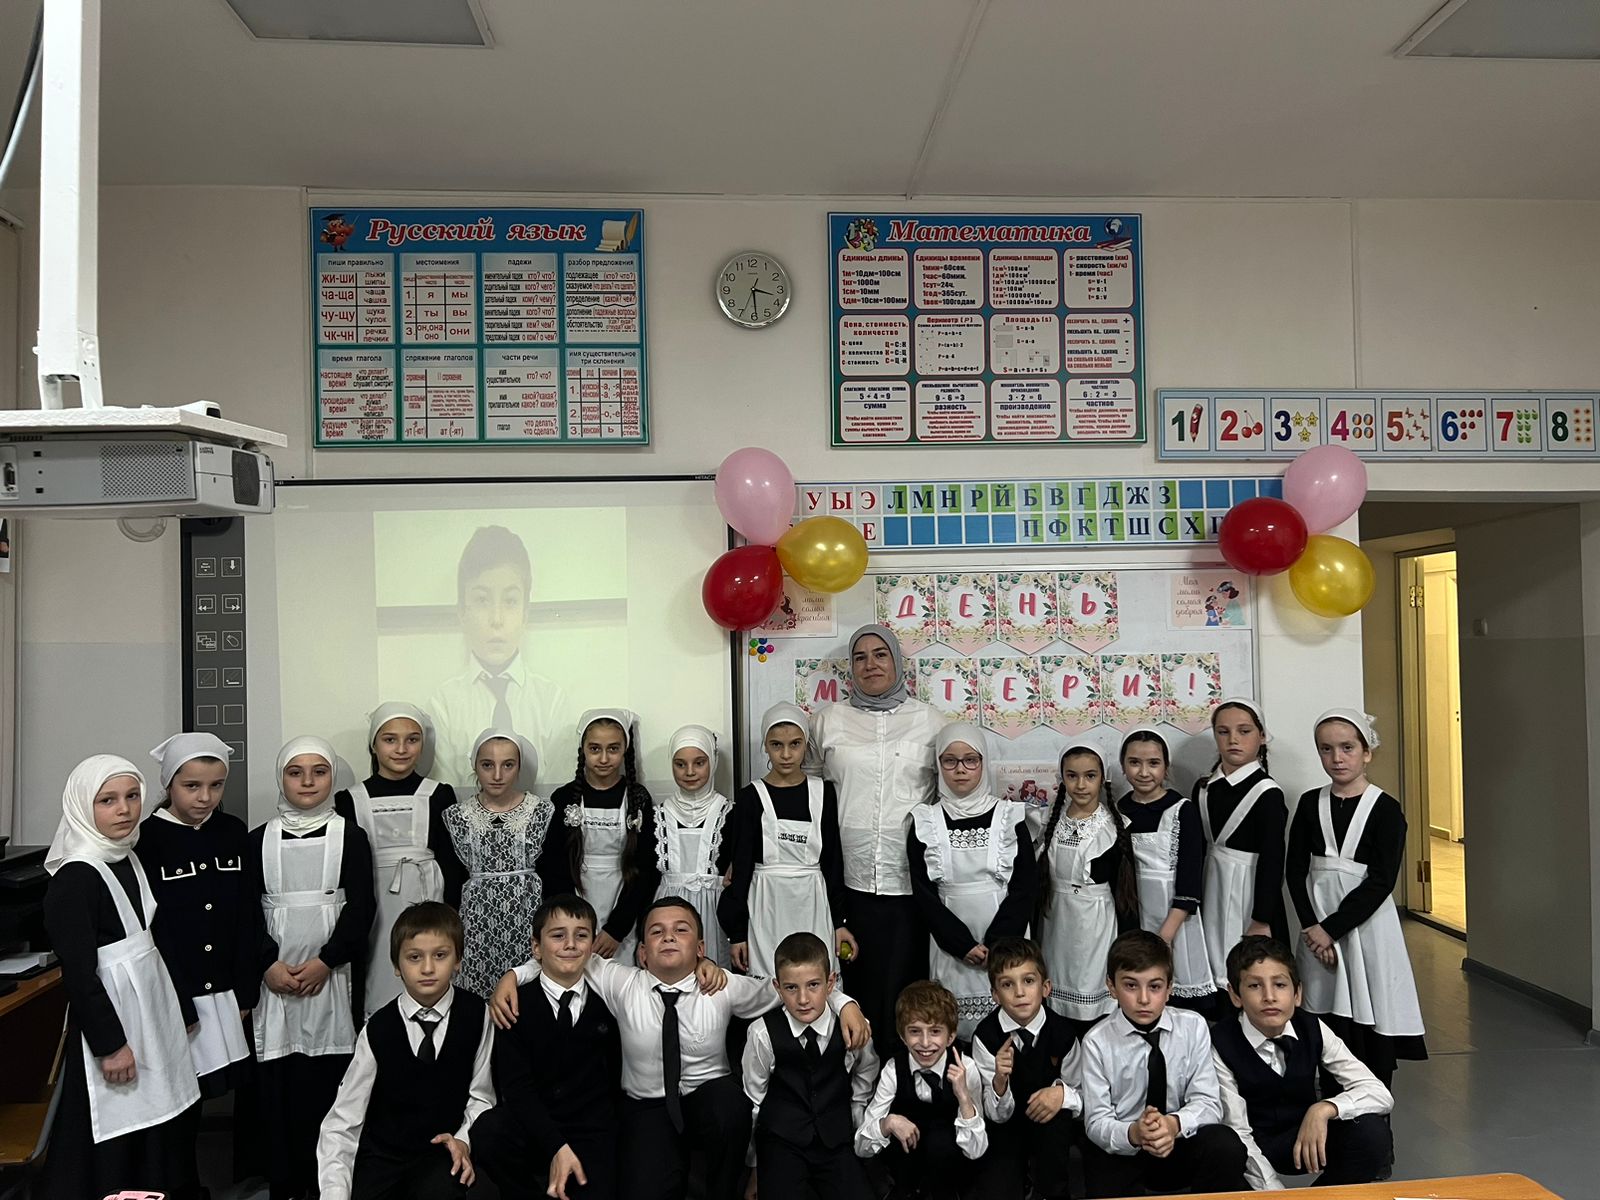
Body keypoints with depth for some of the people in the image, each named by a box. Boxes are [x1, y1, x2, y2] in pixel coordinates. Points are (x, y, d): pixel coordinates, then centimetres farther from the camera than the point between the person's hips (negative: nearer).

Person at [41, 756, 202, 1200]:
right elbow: (78, 972, -17)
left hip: (153, 1010, 8)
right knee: (118, 1143, 2)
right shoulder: (75, 877, -15)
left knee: (165, 1127, 13)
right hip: (111, 1017, -8)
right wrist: (110, 1044, -18)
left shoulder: (129, 861, 9)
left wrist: (182, 1010, 16)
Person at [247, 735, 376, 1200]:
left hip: (332, 975, -1)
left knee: (329, 1082, -1)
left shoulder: (350, 836, 3)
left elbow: (361, 908, -2)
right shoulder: (259, 840, 8)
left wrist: (324, 961, -12)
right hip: (274, 978, 1)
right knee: (277, 1083, 1)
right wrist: (269, 964, -9)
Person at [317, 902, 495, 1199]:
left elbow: (480, 1095, 1)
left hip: (443, 1152, -1)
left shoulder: (476, 1016, -7)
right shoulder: (377, 1030, -7)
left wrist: (464, 1140, -16)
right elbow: (342, 1122, -6)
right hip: (381, 1154, 1)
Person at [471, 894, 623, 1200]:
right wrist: (556, 1147, -19)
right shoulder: (515, 1005, 0)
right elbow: (516, 1085, -9)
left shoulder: (606, 1004, 5)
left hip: (591, 1135, 0)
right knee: (486, 1131, -30)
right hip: (529, 1127, 0)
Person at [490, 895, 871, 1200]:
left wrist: (843, 1003, -11)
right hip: (646, 1110, 0)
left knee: (730, 1098, -34)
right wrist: (513, 976, -12)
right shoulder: (620, 984, -8)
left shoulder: (726, 988, -10)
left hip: (712, 1101, 0)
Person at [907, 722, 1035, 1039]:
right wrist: (962, 944, -9)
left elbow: (1024, 886, -2)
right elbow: (923, 892, -1)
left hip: (1004, 943, 0)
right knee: (955, 1028, 3)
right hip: (950, 945, 1)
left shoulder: (1009, 816, 1)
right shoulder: (925, 822, 1)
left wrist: (997, 943, -11)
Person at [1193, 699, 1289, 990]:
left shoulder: (1267, 792, -10)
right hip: (1213, 893, 5)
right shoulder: (1204, 789, 7)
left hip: (1250, 893, -5)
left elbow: (1272, 860, -12)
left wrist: (1262, 920, -14)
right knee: (1216, 979, 10)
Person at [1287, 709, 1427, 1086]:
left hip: (1366, 923, -3)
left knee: (1371, 1026, 2)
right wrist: (1311, 926, -9)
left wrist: (1332, 928, -14)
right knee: (1328, 1025, 7)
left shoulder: (1386, 810, -6)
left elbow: (1381, 882, -12)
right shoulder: (1310, 804, 5)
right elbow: (1295, 870, 3)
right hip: (1319, 926, 3)